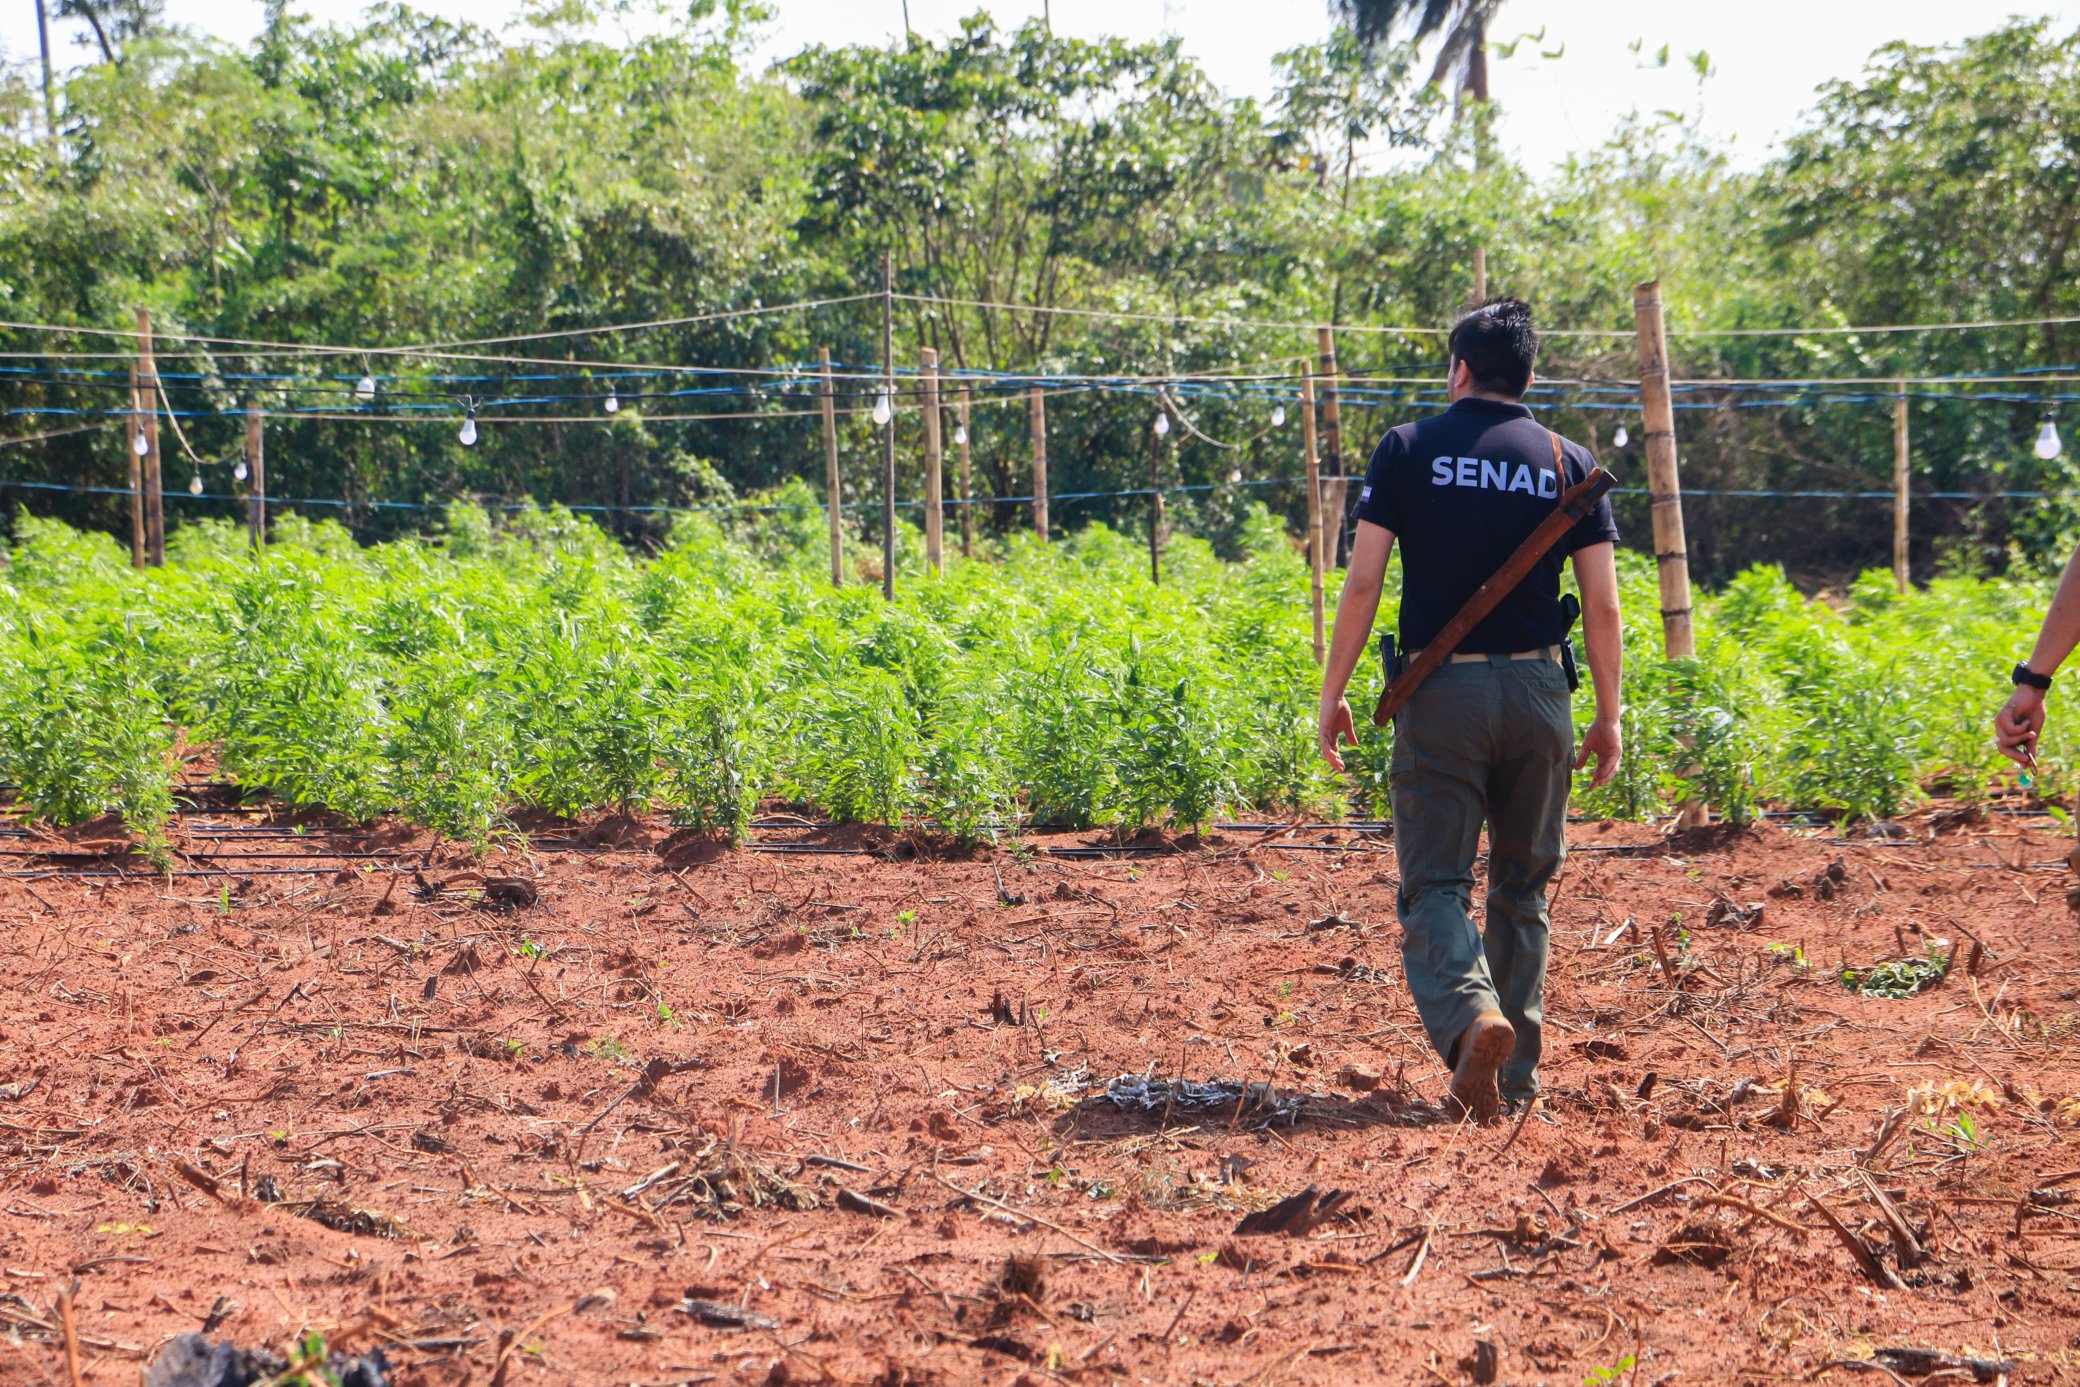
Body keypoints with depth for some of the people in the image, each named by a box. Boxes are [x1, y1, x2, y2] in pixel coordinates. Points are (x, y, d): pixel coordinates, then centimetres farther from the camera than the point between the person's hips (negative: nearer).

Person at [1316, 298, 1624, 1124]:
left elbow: (1362, 582, -5)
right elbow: (1602, 604, 1)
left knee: (1434, 881, -1)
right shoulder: (1569, 464, 5)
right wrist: (1608, 716, 10)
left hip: (1439, 691, -2)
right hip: (1536, 692, 2)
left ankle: (1469, 1015, -30)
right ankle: (1518, 1078, 17)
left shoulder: (1407, 450, 0)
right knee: (1522, 885, 15)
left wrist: (1333, 693, 3)